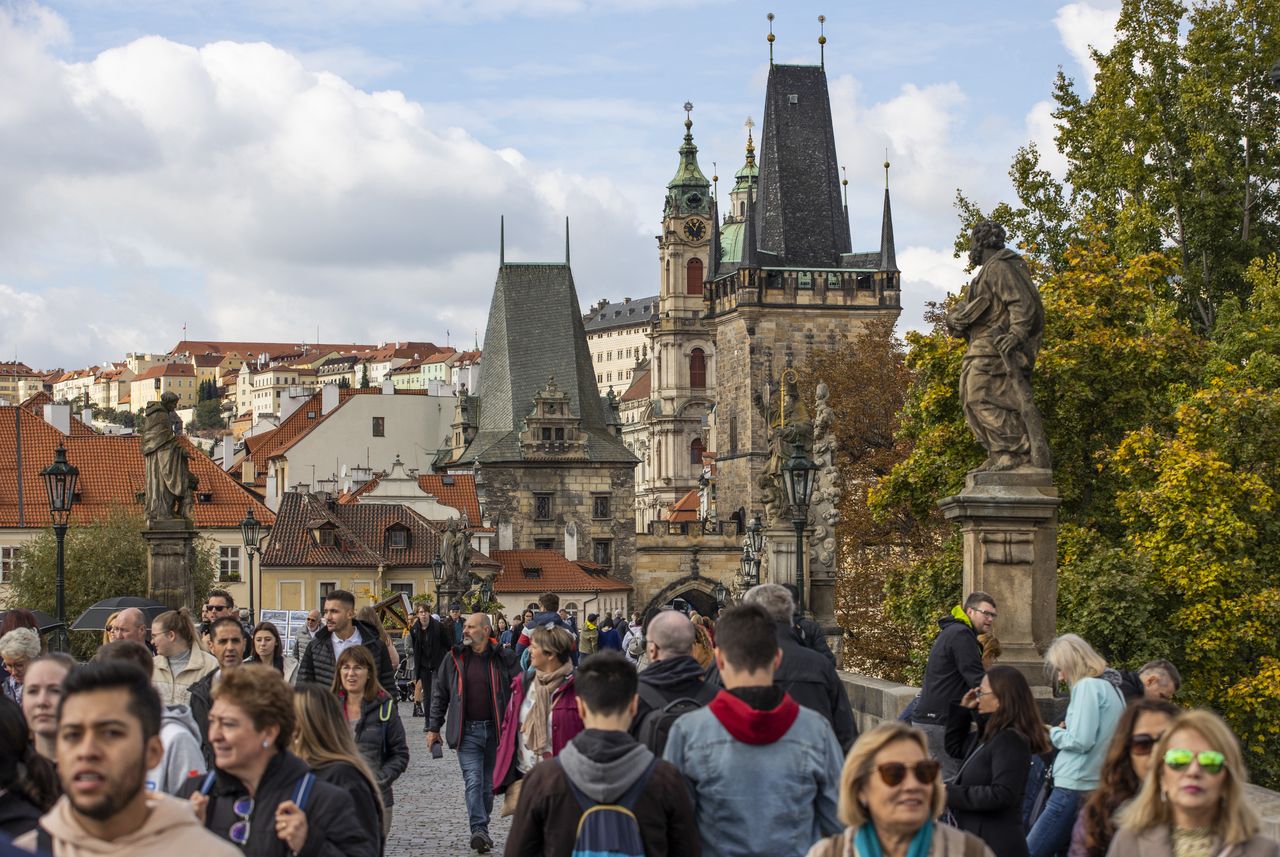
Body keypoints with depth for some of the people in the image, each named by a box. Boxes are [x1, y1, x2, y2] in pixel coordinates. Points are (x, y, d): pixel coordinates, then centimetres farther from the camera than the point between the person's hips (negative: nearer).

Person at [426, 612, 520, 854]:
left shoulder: (504, 659, 1)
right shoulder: (454, 659, 4)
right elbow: (439, 694, 10)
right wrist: (433, 727, 7)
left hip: (495, 730, 0)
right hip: (467, 731, 0)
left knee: (489, 783, 10)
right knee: (473, 781, -13)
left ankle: (481, 830, 24)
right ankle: (479, 829, -19)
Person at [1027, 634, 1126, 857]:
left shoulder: (1087, 686, -9)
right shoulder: (1111, 687, 16)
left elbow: (1081, 740, -16)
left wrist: (1054, 734, 0)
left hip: (1075, 788, -9)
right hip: (1101, 787, 9)